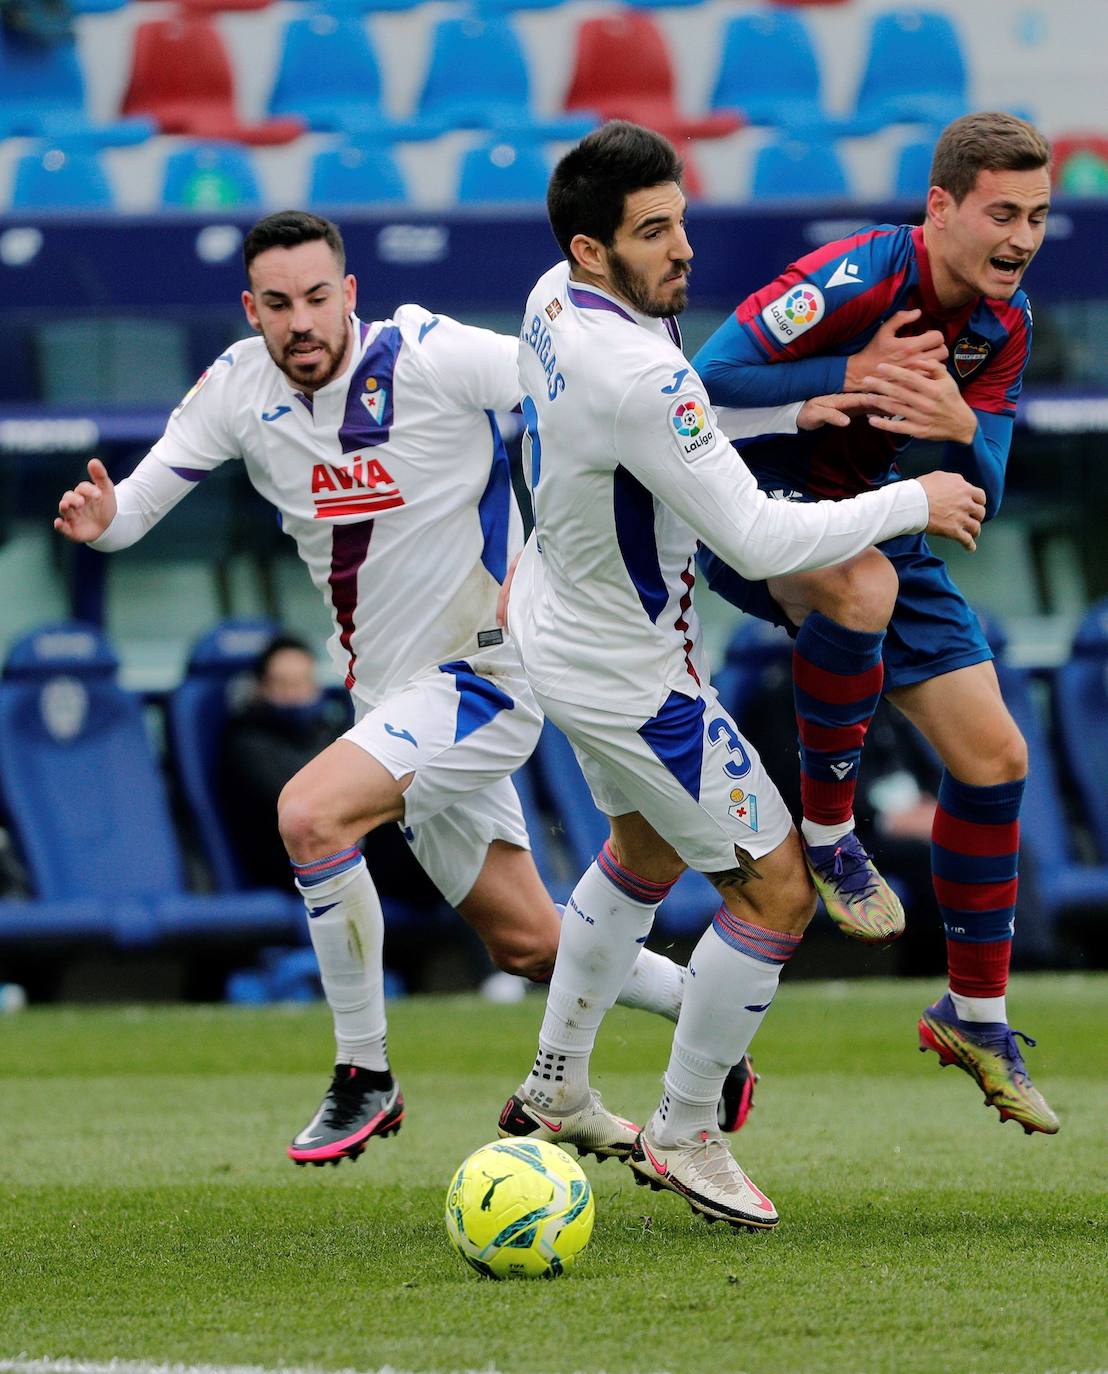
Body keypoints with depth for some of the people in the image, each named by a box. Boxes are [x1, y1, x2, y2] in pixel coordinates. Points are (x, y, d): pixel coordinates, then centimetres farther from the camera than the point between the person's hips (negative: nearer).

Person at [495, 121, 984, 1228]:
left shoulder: (554, 300, -6)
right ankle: (683, 1136, 15)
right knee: (776, 892, 1)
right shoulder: (637, 377, -36)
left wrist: (788, 409, 1)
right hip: (630, 674, -10)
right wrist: (912, 503, -19)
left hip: (559, 627, 10)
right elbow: (758, 540, -32)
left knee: (647, 849, 32)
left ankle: (554, 1093, 42)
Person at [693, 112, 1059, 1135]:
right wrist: (851, 377, -37)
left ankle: (977, 1017, 16)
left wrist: (962, 427, -30)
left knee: (995, 757, 1)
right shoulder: (859, 279, -26)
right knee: (864, 585, -41)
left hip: (869, 518, 7)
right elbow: (709, 377, -29)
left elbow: (981, 498, -7)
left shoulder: (1004, 326, -5)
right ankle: (826, 830, -19)